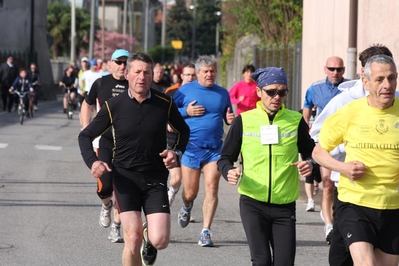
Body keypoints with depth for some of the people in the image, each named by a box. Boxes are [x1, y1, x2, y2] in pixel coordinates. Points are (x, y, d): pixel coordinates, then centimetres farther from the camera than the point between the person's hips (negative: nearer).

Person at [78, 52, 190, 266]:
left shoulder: (165, 103, -2)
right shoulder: (114, 106, -4)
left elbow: (183, 130, 16)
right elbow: (85, 136, 5)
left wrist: (176, 152, -4)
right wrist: (92, 162, -13)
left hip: (156, 178, 1)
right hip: (125, 176, -1)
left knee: (160, 240, -10)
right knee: (133, 237, -14)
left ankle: (149, 235, 28)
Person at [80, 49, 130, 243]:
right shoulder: (101, 83, 1)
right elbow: (87, 105, 16)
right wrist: (86, 129, 6)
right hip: (105, 141, 0)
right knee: (105, 186, -12)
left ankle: (115, 229, 13)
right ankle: (106, 205, 24)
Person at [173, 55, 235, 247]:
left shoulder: (222, 93, 10)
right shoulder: (185, 90, 1)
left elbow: (228, 116, 22)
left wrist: (231, 119, -2)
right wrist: (186, 111, -13)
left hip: (215, 148, 2)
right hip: (191, 147, -2)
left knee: (211, 188, -11)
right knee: (190, 192, 5)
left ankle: (206, 232, -8)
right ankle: (187, 207, 42)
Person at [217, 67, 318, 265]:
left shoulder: (296, 121, 3)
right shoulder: (244, 121, 1)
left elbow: (310, 154, 12)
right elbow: (225, 158, 6)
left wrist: (310, 164, -12)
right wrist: (229, 172, -17)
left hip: (284, 206, 1)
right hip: (253, 204, -1)